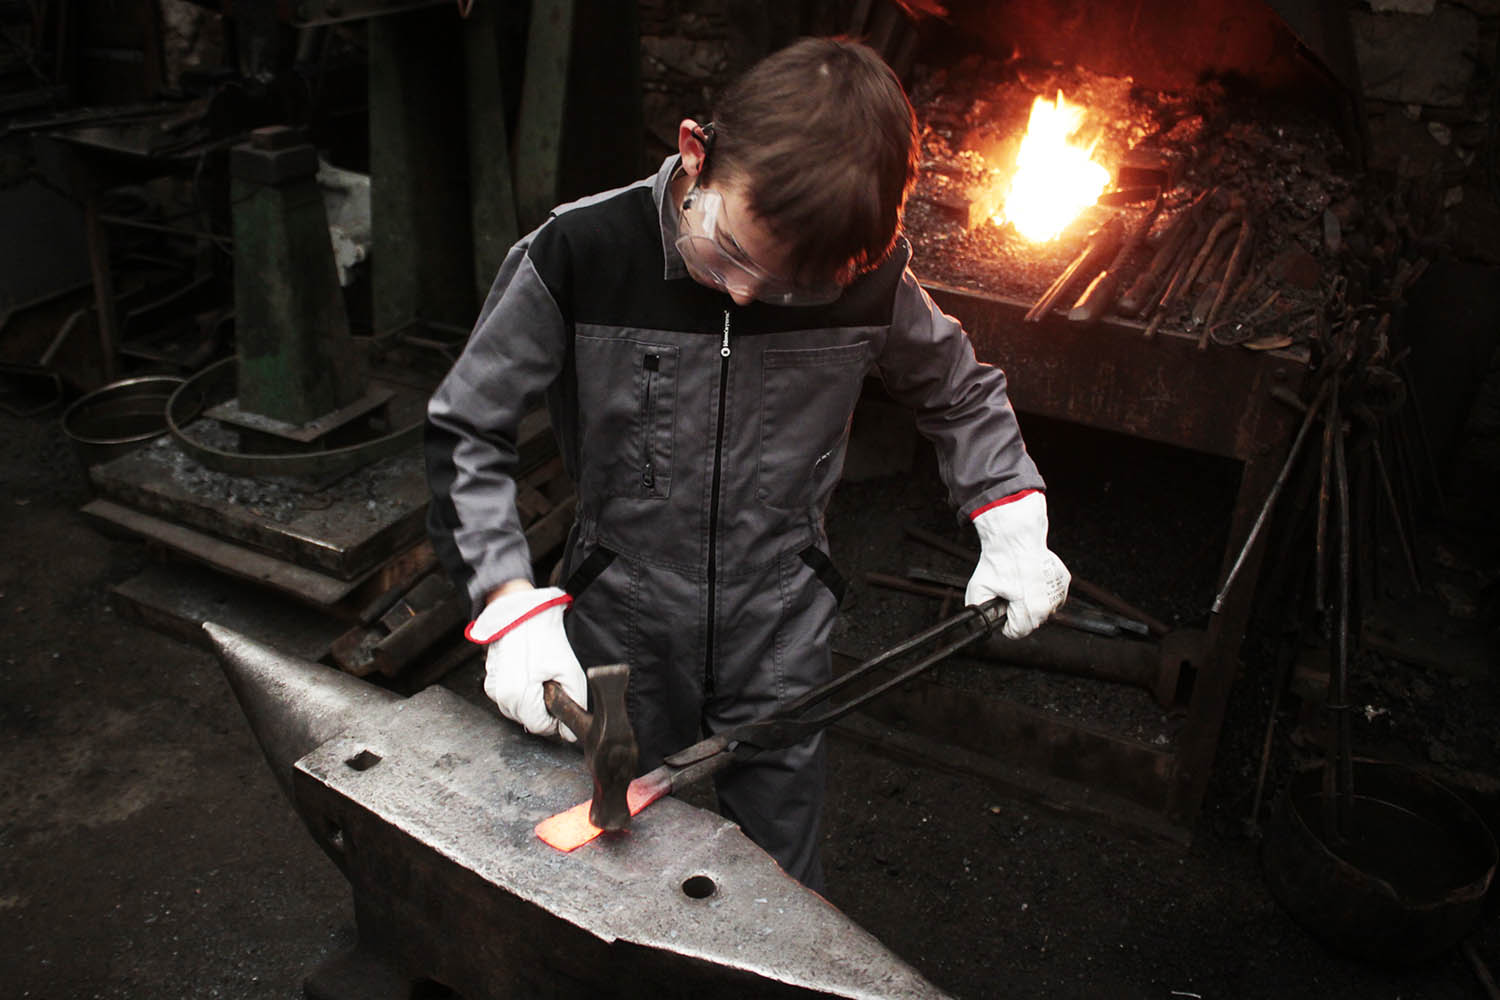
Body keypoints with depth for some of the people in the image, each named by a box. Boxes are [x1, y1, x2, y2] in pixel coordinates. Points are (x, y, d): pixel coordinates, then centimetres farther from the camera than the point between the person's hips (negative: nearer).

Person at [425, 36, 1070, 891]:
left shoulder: (867, 275, -14)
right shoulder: (579, 257, -20)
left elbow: (961, 393, 6)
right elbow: (464, 433, -11)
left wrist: (1015, 524, -7)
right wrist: (512, 605, -22)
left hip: (780, 636, 1)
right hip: (620, 631, 0)